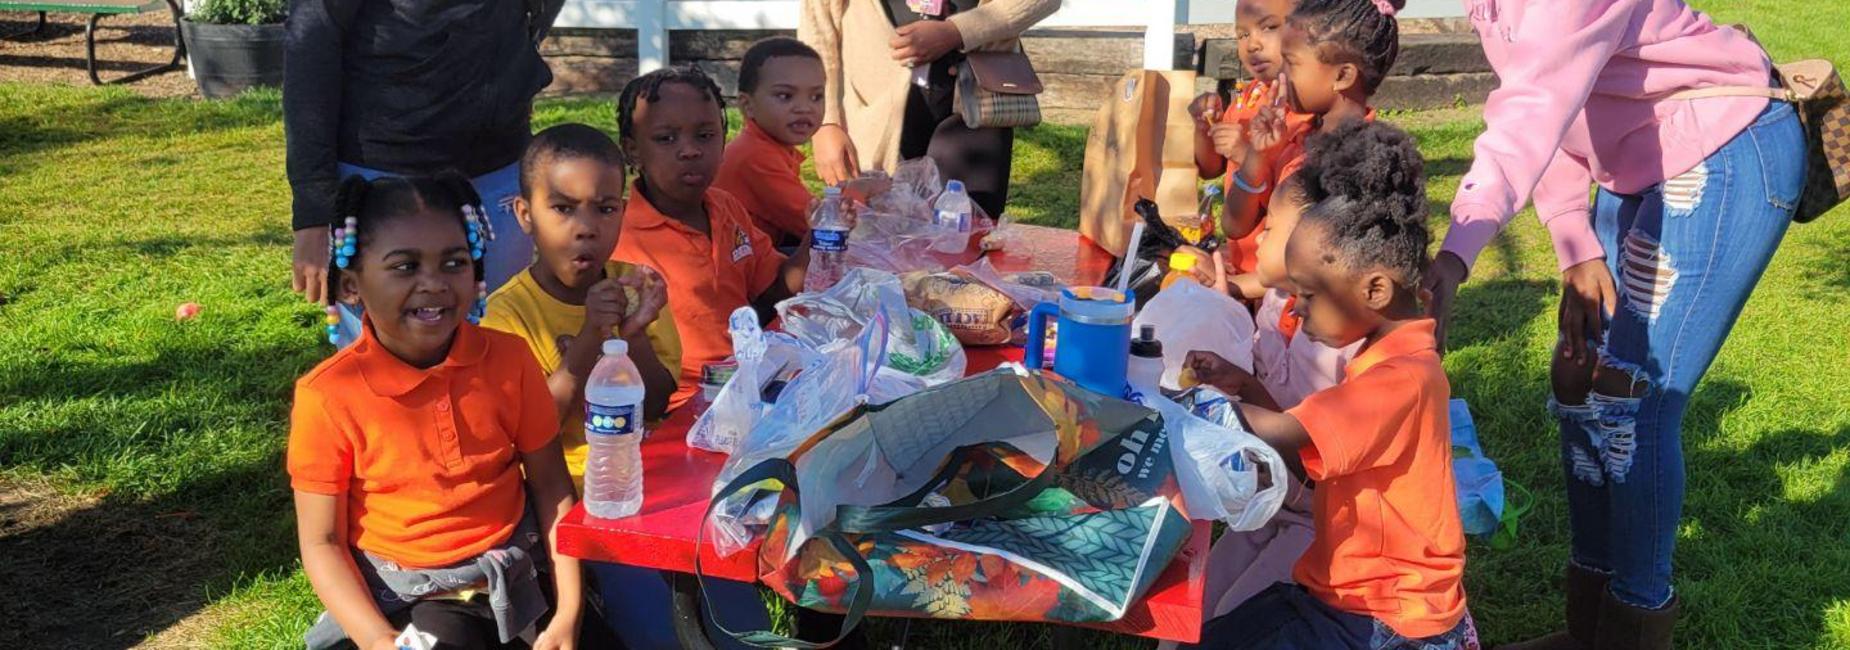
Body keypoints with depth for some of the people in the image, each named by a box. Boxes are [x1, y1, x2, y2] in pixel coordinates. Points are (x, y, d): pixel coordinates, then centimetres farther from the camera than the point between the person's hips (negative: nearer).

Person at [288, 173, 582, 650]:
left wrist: (568, 611, -8)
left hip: (510, 574, 3)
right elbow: (322, 542, -8)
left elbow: (550, 486, -1)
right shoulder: (329, 396, -14)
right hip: (402, 595, -3)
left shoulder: (507, 360, -7)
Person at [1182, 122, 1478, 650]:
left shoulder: (1403, 378, -24)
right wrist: (1246, 387, 1)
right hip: (1342, 593, 9)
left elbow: (1285, 437, -33)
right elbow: (1313, 456, 12)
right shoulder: (1383, 356, 9)